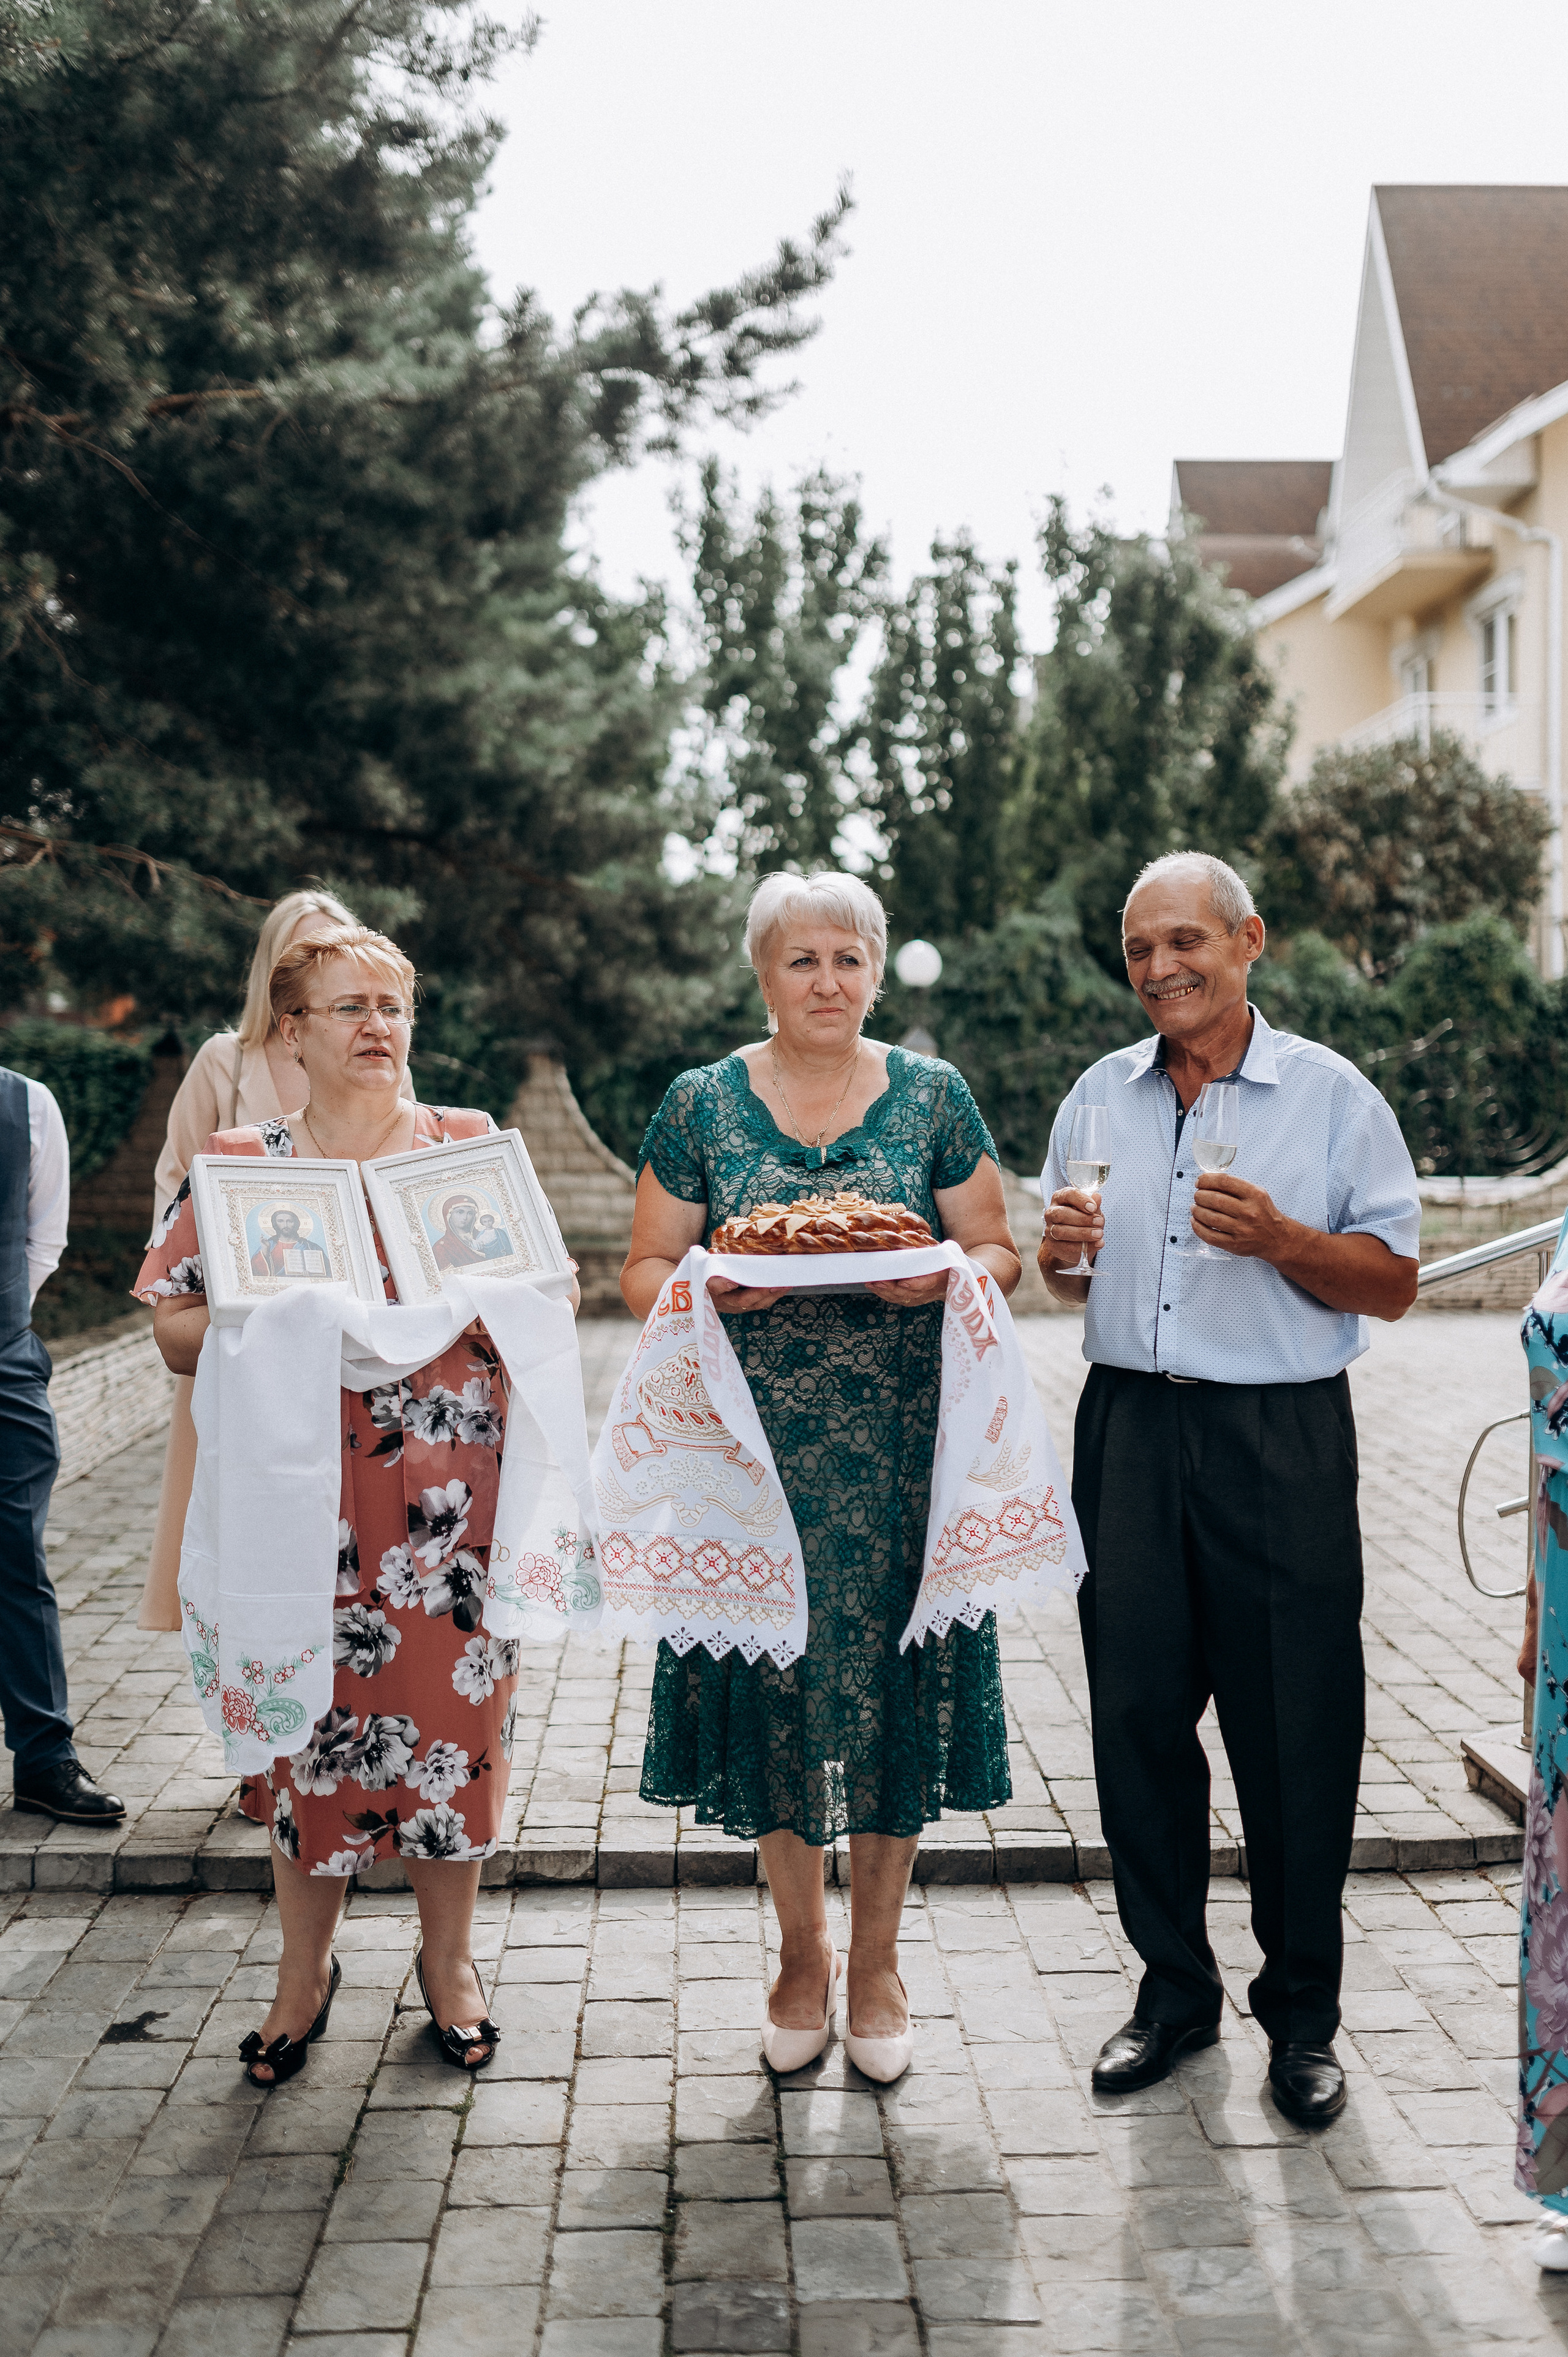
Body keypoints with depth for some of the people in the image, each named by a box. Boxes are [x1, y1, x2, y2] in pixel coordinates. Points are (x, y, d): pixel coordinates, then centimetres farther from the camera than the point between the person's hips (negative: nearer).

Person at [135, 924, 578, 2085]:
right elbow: (175, 1325, 4)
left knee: (452, 1707, 4)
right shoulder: (236, 1163, 5)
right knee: (307, 1715, 6)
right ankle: (306, 1968, 25)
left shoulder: (472, 1144, 5)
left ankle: (449, 1956, 25)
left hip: (450, 1489, 0)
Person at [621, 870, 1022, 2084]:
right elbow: (643, 1271, 6)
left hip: (901, 1447, 0)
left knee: (893, 1682, 3)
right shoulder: (703, 1104, 5)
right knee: (772, 1685, 5)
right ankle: (802, 1950, 26)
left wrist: (941, 1277, -14)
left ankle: (877, 1961, 23)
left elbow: (1000, 1255, 7)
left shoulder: (932, 1096, 5)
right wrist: (714, 1289, -15)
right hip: (756, 1446, 0)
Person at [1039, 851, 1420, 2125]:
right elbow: (1063, 1280, 19)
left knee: (1294, 1729, 2)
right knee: (1139, 1709, 6)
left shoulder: (1332, 1095, 0)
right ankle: (1174, 1986, 23)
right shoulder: (1100, 1095, 12)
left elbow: (1394, 1284, -3)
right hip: (1131, 1430, 4)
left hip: (1281, 1442, -3)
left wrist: (1279, 1237, -19)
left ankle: (1302, 2012, 19)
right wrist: (1058, 1247, -4)